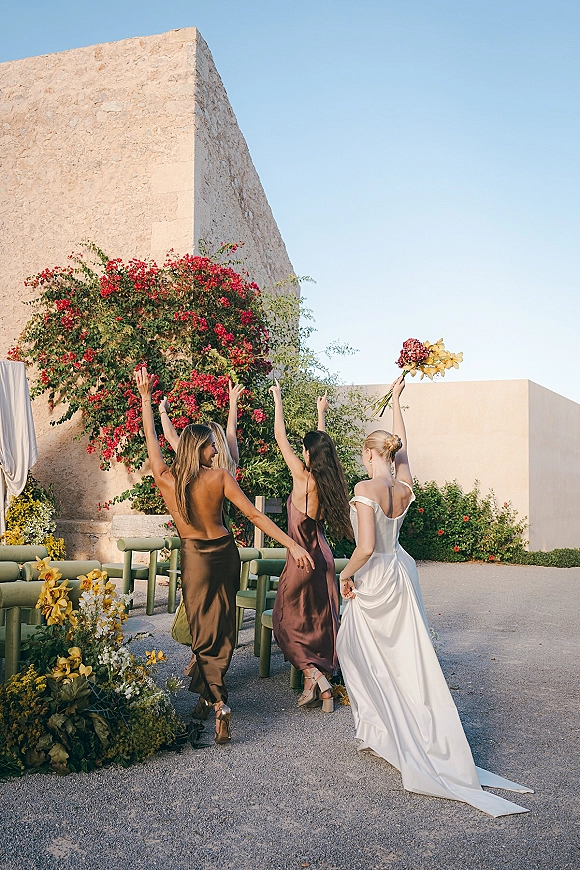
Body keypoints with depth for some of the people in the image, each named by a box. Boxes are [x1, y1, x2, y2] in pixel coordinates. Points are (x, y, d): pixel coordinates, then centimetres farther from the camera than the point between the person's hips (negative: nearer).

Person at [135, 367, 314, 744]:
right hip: (225, 552, 1)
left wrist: (146, 397, 11)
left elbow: (152, 437, 3)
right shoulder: (220, 477, -13)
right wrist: (292, 545, -12)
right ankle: (208, 689, 32)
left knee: (204, 631, 4)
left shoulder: (166, 479, -10)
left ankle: (217, 701, -6)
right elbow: (255, 516, -14)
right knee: (221, 626, 17)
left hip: (195, 557, -1)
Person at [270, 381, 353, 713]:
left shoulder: (303, 477, -16)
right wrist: (322, 412, 31)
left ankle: (315, 678, -5)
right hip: (323, 557, 7)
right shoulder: (328, 478, 0)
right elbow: (323, 442, 18)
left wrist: (279, 401, 2)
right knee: (319, 622, 12)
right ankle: (317, 680, 14)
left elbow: (280, 437, -9)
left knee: (288, 623, 7)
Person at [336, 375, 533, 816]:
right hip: (402, 573, 6)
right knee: (408, 655, 11)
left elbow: (366, 547, -25)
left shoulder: (365, 489, -19)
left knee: (360, 654, 10)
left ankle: (383, 732, 16)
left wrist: (345, 575, -8)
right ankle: (429, 737, 16)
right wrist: (396, 401, 26)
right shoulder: (405, 486, -1)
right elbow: (402, 447, 17)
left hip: (374, 579, -6)